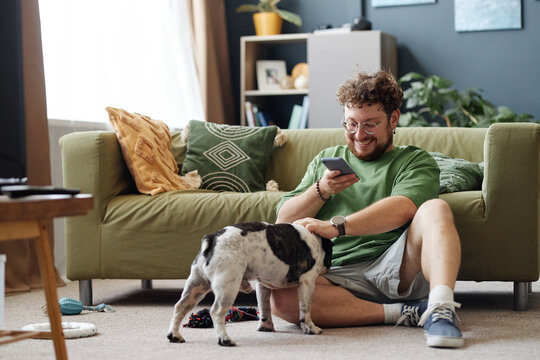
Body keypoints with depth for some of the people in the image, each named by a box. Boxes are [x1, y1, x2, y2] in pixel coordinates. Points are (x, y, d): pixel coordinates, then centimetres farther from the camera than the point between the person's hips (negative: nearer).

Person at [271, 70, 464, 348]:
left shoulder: (415, 161, 13)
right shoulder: (326, 160, 25)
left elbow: (403, 209, -12)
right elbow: (283, 222, 19)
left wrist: (336, 226, -25)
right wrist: (321, 190, 0)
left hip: (395, 268, -2)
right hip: (340, 276, 2)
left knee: (436, 208, -27)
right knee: (281, 297, -30)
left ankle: (441, 309, -42)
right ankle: (403, 313, -25)